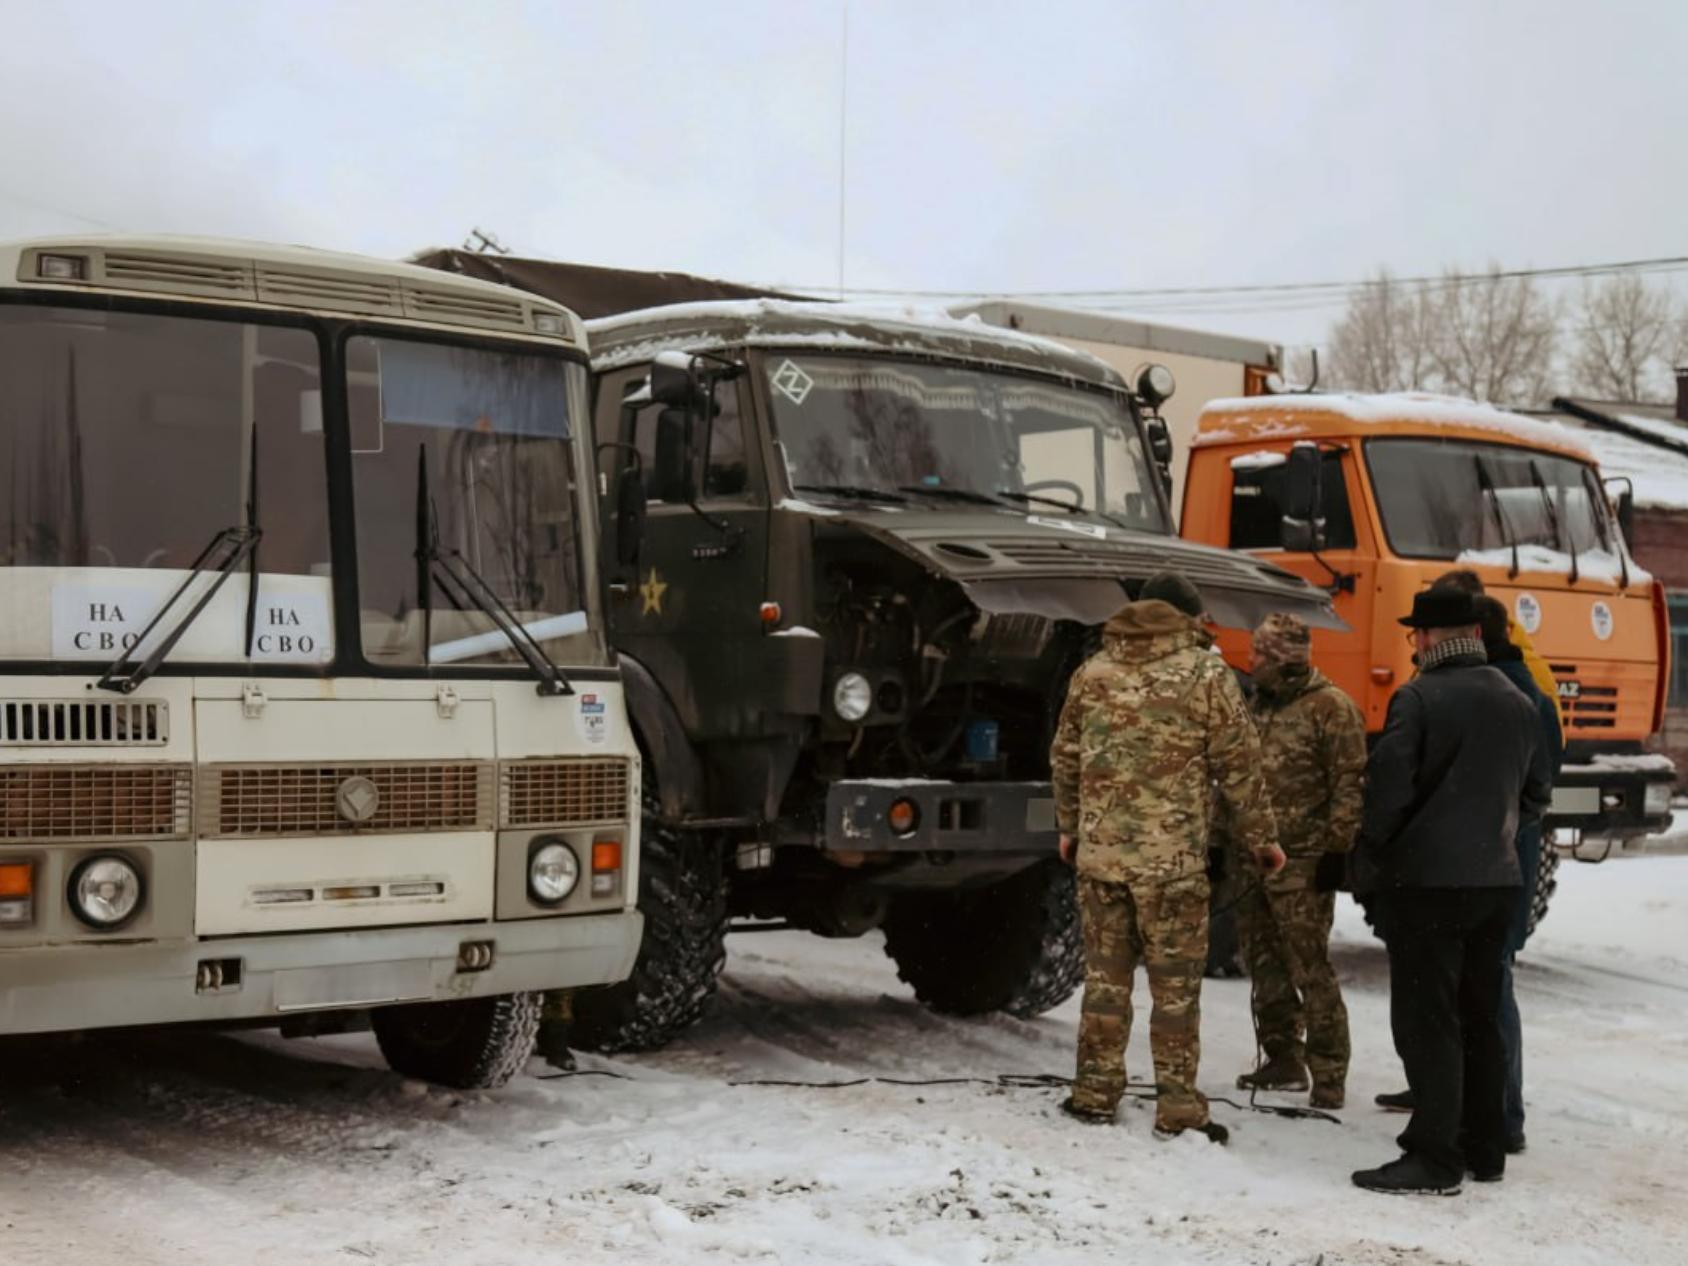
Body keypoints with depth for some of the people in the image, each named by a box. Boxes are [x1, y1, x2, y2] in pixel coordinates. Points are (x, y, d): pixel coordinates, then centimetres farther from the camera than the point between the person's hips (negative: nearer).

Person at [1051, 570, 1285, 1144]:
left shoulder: (1092, 671, 8)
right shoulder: (1206, 675, -4)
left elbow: (1065, 758, 14)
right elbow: (1238, 767, -2)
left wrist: (1069, 827, 26)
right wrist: (1262, 838, 9)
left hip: (1101, 850, 4)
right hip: (1174, 855, -4)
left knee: (1105, 973, 13)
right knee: (1176, 982, 3)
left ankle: (1096, 1092, 19)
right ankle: (1178, 1107, 6)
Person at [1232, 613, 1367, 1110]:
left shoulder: (1331, 707, -8)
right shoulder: (1260, 704, 16)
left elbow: (1349, 784, -11)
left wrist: (1337, 849, -14)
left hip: (1302, 863, -8)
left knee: (1311, 971, -7)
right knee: (1265, 966, 13)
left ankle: (1328, 1077, 0)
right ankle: (1283, 1060, 25)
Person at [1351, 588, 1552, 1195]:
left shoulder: (1419, 699, -13)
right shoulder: (1517, 703, 9)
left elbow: (1388, 786, -17)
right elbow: (1536, 793, 16)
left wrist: (1369, 855, -3)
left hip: (1425, 879, -7)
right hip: (1496, 880, 7)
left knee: (1426, 1022, -2)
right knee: (1479, 1018, 16)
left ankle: (1435, 1157, -2)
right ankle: (1483, 1148, 24)